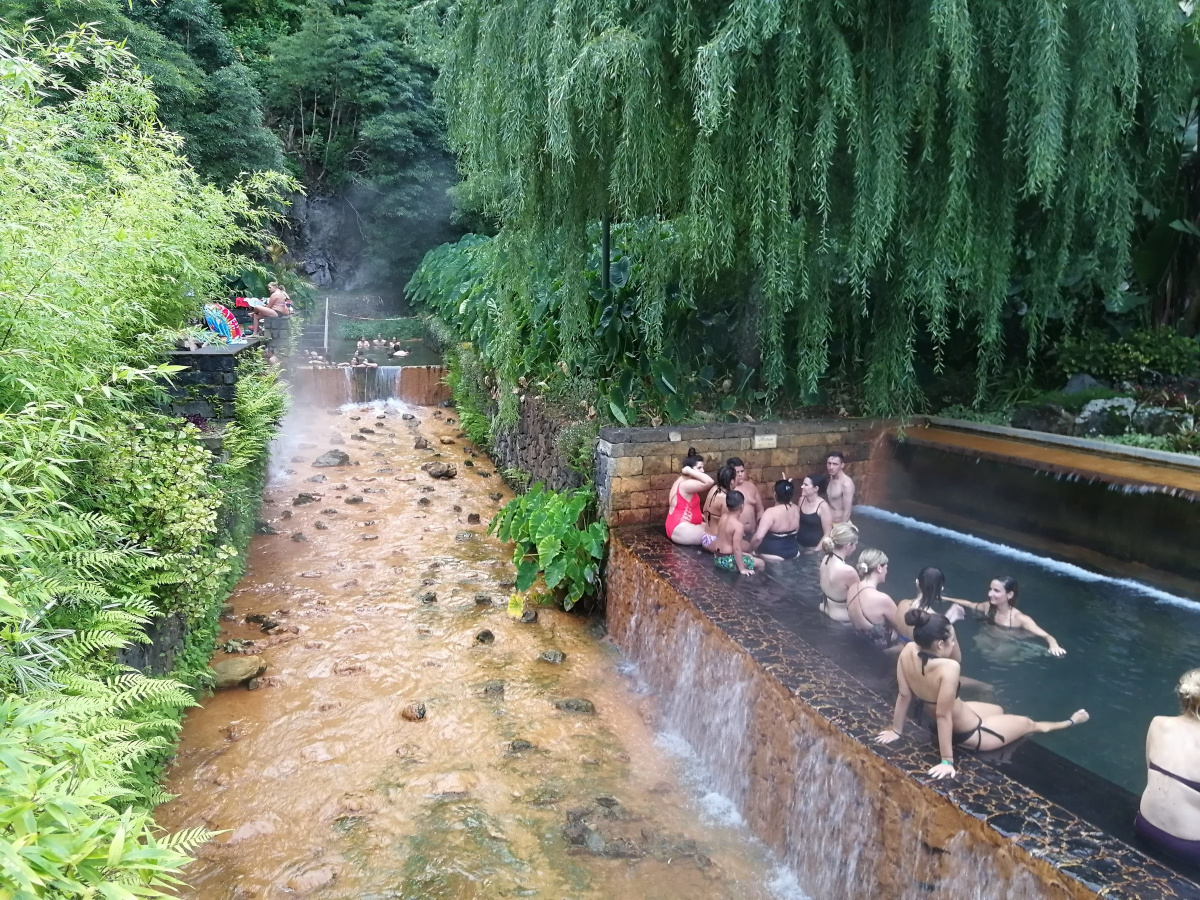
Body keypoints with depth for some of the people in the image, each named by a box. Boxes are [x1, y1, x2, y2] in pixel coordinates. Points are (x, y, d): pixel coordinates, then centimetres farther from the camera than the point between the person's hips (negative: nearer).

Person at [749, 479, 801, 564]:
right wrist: (787, 484, 17)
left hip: (773, 555, -7)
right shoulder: (796, 509, -6)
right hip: (793, 552, 7)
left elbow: (758, 537, -33)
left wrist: (751, 549, -14)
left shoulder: (771, 512, -26)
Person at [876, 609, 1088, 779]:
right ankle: (1070, 723, 50)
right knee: (1029, 724, 23)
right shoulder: (948, 668, -40)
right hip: (968, 735, -6)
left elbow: (904, 695, -9)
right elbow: (943, 715, -34)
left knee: (999, 710, 33)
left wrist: (896, 730, 4)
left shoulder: (908, 651, -21)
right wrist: (947, 761, -25)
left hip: (952, 720, 6)